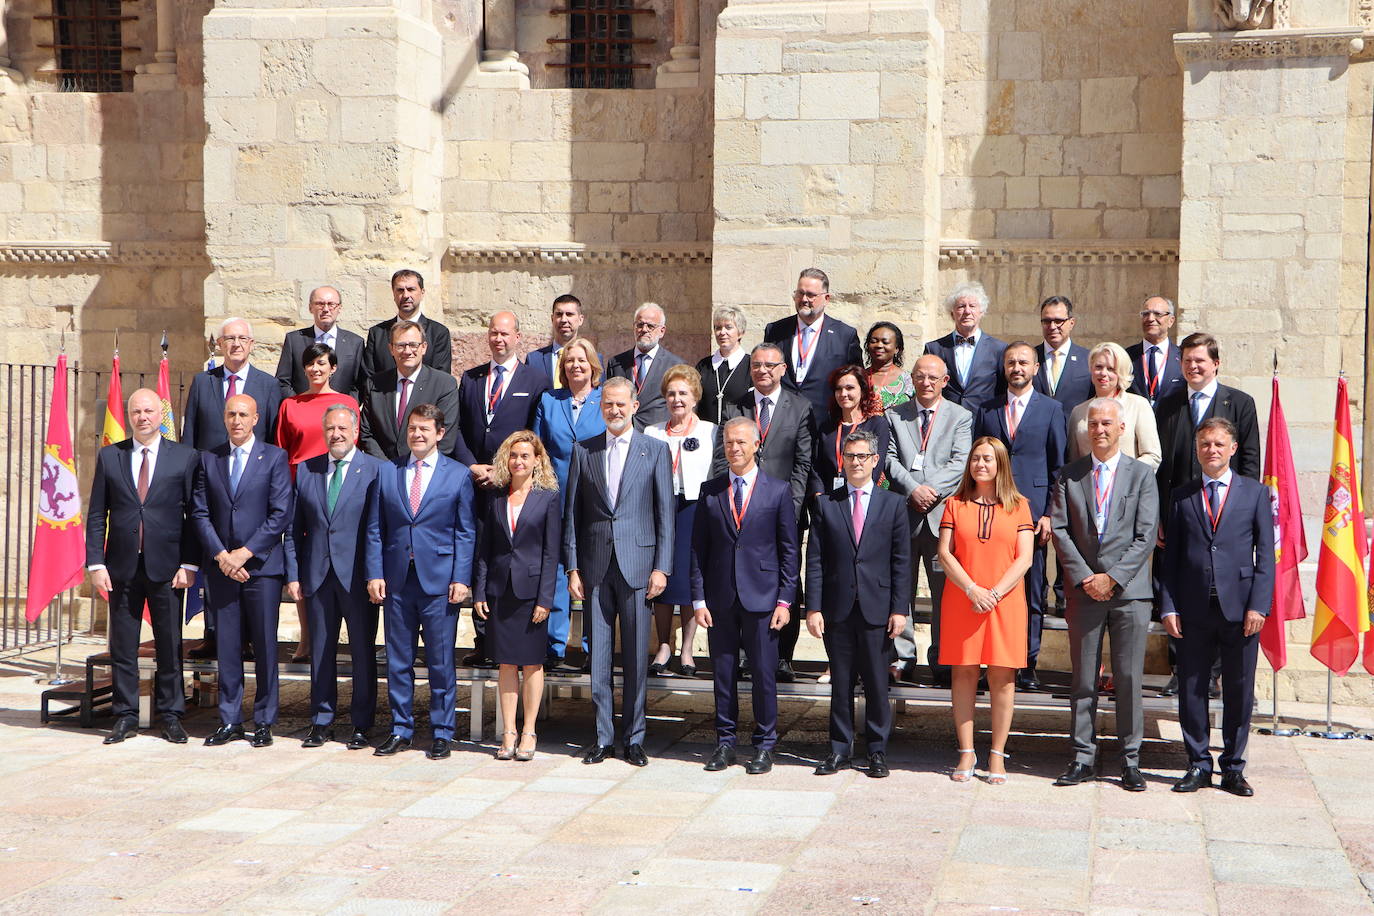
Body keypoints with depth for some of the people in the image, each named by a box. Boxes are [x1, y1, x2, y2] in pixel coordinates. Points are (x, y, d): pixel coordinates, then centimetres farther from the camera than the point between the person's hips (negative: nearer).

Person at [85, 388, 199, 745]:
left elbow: (194, 515, 2)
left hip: (166, 568, -1)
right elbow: (97, 516, 7)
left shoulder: (184, 457, 3)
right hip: (122, 567, 1)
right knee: (122, 647, 5)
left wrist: (189, 564, -5)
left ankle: (171, 716, 14)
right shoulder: (109, 457, 8)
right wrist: (95, 563, -2)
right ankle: (125, 717, 14)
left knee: (170, 645, 4)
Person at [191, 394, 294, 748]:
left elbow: (281, 513, -5)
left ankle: (264, 722, 8)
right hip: (221, 567, 3)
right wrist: (221, 555, -6)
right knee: (227, 646, 5)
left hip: (262, 565, -3)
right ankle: (230, 721, 12)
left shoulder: (274, 457, 1)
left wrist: (245, 553, -11)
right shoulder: (209, 459, 11)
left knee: (264, 645, 0)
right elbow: (200, 513, 7)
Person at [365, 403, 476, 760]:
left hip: (439, 581, -2)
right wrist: (374, 574, -1)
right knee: (398, 660, 8)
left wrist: (461, 578, -7)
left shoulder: (458, 475, 3)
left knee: (441, 661, 2)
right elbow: (375, 529, 9)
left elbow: (466, 532, 1)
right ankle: (400, 730, 18)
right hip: (396, 580, 3)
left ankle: (442, 734, 12)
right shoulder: (387, 473, 9)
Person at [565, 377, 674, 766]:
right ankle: (603, 737, 13)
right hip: (595, 566, 2)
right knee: (598, 654, 5)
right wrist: (572, 567, 2)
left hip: (637, 564, -2)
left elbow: (665, 513, 2)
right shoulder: (583, 451, 9)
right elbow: (572, 513, 9)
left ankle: (634, 738, 12)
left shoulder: (655, 451, 4)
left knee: (636, 655, 2)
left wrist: (661, 567, -5)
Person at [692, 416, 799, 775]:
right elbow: (698, 548, 8)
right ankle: (725, 742, 18)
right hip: (720, 597, 2)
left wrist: (785, 599, -5)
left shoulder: (778, 490, 2)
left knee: (764, 673, 2)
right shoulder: (710, 491, 8)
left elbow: (790, 550, 2)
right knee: (723, 672, 7)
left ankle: (764, 745, 12)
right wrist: (698, 599, 1)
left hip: (761, 597, -2)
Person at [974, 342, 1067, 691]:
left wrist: (1050, 514, -5)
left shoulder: (1051, 409, 7)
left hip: (1033, 510, -2)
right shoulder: (987, 410, 13)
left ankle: (1028, 665, 8)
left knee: (1033, 592, 2)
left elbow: (1059, 466, 3)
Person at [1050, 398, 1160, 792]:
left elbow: (1146, 536, -1)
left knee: (1128, 678, 0)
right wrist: (1085, 577, -8)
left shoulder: (1142, 474, 5)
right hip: (1084, 590, 1)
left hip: (1129, 591, -1)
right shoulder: (1069, 475, 9)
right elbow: (1060, 530, 3)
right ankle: (1082, 757, 11)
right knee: (1084, 679, 4)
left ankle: (1131, 760, 8)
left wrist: (1113, 577, -10)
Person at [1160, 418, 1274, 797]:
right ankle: (1198, 765, 17)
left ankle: (1233, 768, 16)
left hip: (1240, 607, -1)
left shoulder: (1255, 492, 6)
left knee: (1239, 691, 5)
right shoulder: (1181, 496, 10)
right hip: (1194, 609, 1)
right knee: (1191, 689, 5)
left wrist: (1258, 605, -8)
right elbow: (1171, 557, 8)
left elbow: (1265, 554, 2)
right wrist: (1169, 607, -1)